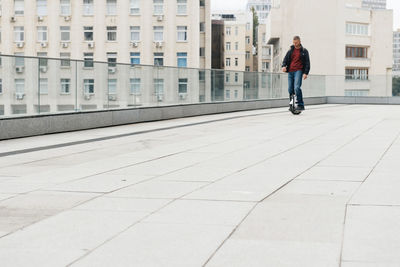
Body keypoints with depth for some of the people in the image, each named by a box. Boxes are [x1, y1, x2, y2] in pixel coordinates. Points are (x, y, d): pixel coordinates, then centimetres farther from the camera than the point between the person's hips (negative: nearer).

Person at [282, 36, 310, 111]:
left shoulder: (304, 51, 5)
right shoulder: (290, 50, 16)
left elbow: (307, 63, 2)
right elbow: (285, 59, 10)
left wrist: (306, 73, -10)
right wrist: (284, 66, -12)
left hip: (298, 71, -5)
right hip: (290, 71, 5)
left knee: (297, 87, -22)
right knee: (290, 90, 5)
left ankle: (300, 105, -18)